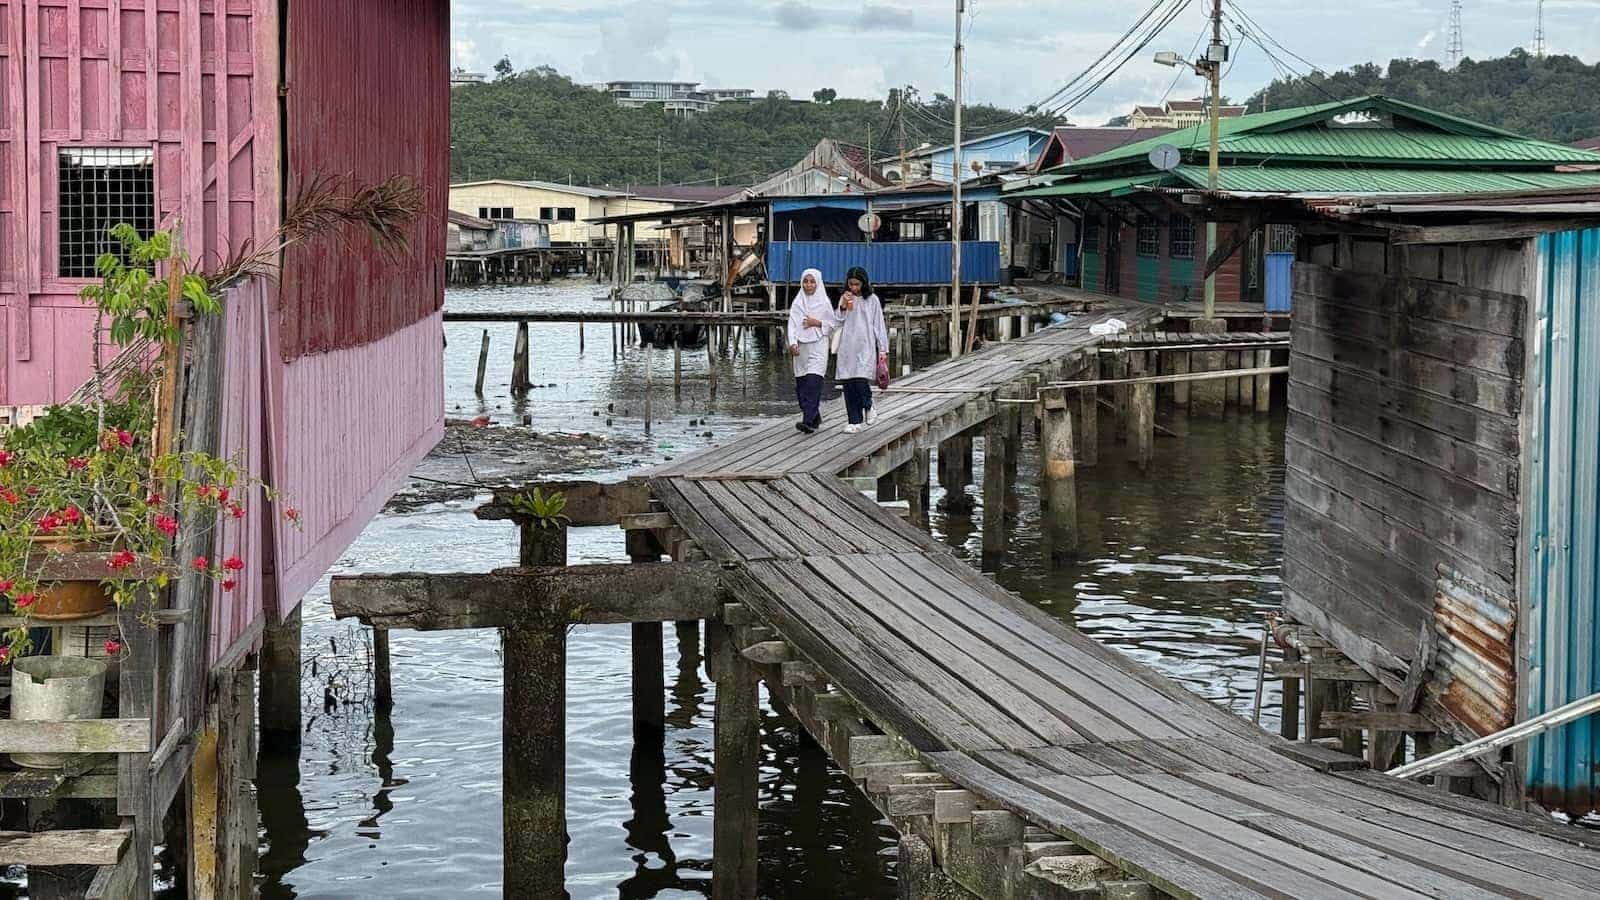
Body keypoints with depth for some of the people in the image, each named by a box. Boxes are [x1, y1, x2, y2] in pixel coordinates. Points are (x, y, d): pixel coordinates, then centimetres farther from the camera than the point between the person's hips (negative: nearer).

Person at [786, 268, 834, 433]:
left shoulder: (824, 302, 4)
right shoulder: (797, 302, 9)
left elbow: (833, 323, 7)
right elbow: (792, 324, 1)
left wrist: (817, 323, -9)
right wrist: (792, 343, -14)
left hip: (818, 346, -4)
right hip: (801, 347, 4)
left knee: (813, 383, -16)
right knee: (801, 385, 4)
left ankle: (808, 420, -24)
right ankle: (815, 418, 19)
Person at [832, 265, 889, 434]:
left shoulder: (872, 300, 2)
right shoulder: (844, 298, 12)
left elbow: (879, 325, 3)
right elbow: (839, 323, 10)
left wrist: (883, 349, -1)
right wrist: (843, 306, -6)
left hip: (865, 347, -4)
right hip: (847, 348, 4)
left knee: (861, 381, -17)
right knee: (848, 384, -1)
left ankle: (868, 408, 12)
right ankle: (855, 421, 5)